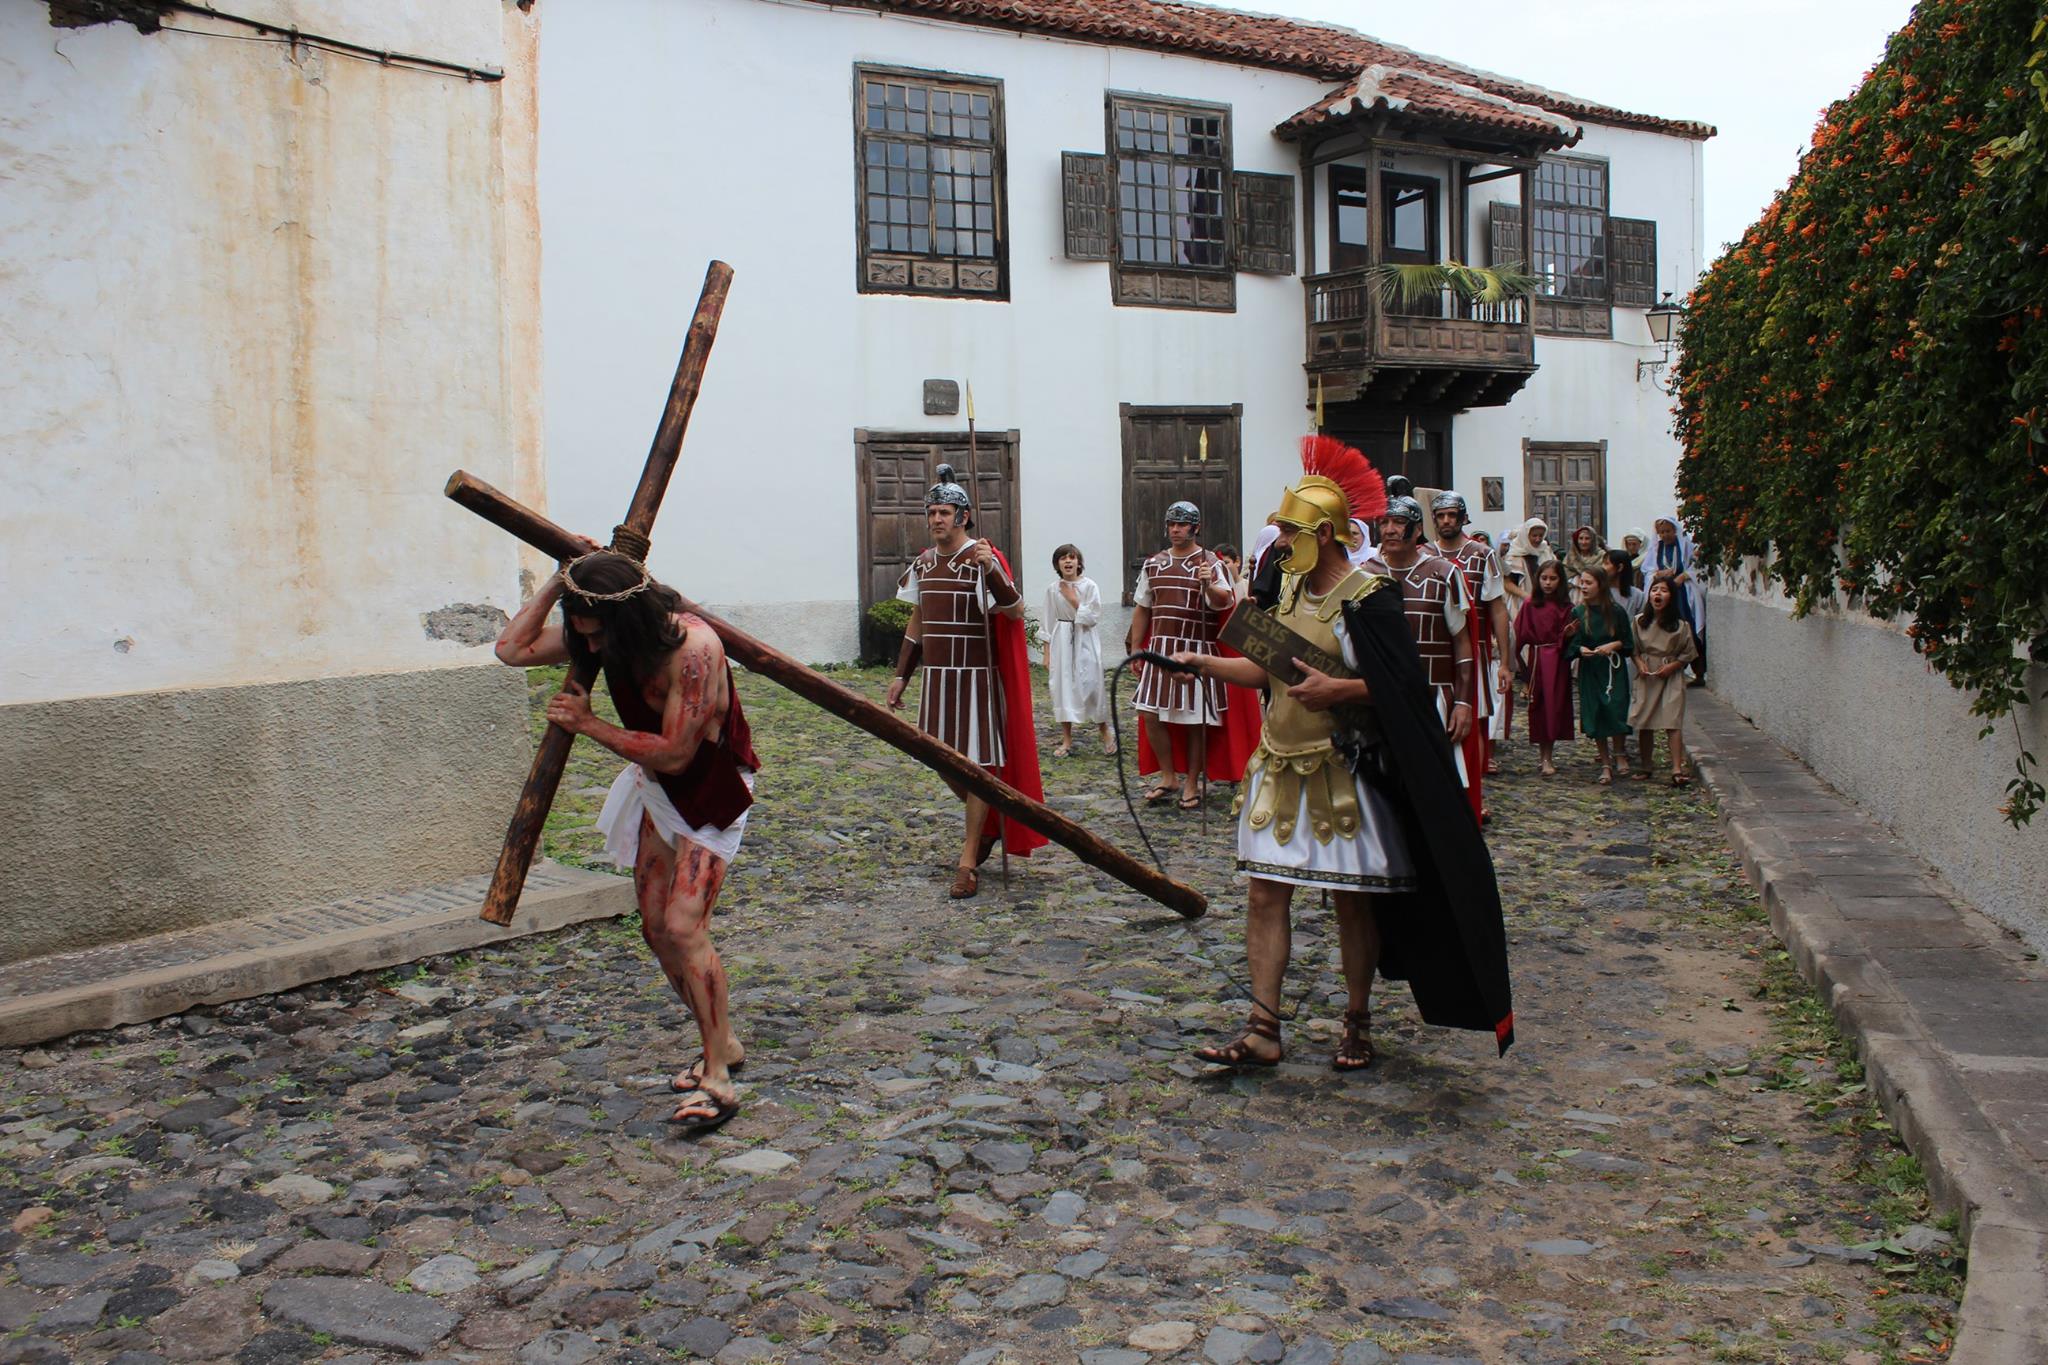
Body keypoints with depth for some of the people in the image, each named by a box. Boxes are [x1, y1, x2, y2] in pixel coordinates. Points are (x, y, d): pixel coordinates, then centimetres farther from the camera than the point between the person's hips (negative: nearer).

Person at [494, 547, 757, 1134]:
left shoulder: (693, 649, -32)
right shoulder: (600, 635, -9)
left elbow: (673, 753, -29)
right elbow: (512, 649, -4)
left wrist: (586, 723, -19)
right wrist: (559, 581, -13)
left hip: (712, 792, -8)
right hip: (656, 788, 8)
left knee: (683, 926, -17)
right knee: (655, 928, 7)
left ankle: (717, 1081, -10)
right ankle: (721, 1046, 23)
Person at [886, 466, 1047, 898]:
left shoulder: (983, 560, -11)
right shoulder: (923, 563, 9)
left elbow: (1016, 612, -21)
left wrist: (991, 571, -35)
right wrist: (901, 676, 17)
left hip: (976, 677, -7)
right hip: (937, 676, 7)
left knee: (977, 764, -3)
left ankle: (968, 861, 3)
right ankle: (988, 823, 36)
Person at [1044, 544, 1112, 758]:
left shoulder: (1089, 586, -5)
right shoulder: (1053, 589, 2)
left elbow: (1093, 617, -10)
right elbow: (1049, 623, 6)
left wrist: (1074, 600, -14)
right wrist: (1047, 652, 5)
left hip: (1084, 640, -2)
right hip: (1061, 640, 2)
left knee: (1091, 684, -3)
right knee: (1062, 686, 3)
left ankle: (1105, 734, 17)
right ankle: (1066, 741, 12)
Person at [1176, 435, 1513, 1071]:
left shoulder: (1367, 599, -13)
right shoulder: (1284, 585, 8)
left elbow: (1405, 689, -15)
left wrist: (1338, 689, -25)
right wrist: (1203, 662, 5)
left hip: (1344, 773, -6)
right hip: (1281, 768, 6)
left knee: (1353, 899, 6)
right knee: (1266, 893, 3)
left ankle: (1357, 1023, 23)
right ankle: (1262, 1029, 8)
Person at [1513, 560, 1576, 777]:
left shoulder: (1565, 606, 2)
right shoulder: (1530, 604, 0)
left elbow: (1567, 637, 3)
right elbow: (1522, 635, -2)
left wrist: (1570, 633, -18)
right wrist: (1525, 663, -10)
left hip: (1558, 661, 1)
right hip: (1537, 659, -1)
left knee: (1555, 704, 0)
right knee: (1539, 705, 2)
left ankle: (1546, 756, 7)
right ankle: (1545, 756, 11)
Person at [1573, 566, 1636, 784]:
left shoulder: (1616, 612, -2)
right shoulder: (1577, 613, 2)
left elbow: (1628, 642, 4)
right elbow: (1572, 643, 3)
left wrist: (1613, 645, -14)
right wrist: (1581, 649, -17)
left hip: (1614, 669, -2)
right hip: (1589, 670, 2)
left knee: (1616, 712, -11)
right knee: (1595, 717, 1)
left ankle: (1619, 754, 14)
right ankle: (1606, 765, 12)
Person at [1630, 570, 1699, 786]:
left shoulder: (1680, 625, -3)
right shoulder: (1640, 621, 3)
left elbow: (1688, 653, 2)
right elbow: (1634, 648, 10)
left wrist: (1672, 666, -12)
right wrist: (1639, 663, -7)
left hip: (1671, 677, -2)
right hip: (1646, 677, 3)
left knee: (1673, 723, -11)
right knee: (1644, 723, 6)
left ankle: (1677, 770, -14)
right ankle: (1645, 767, 20)